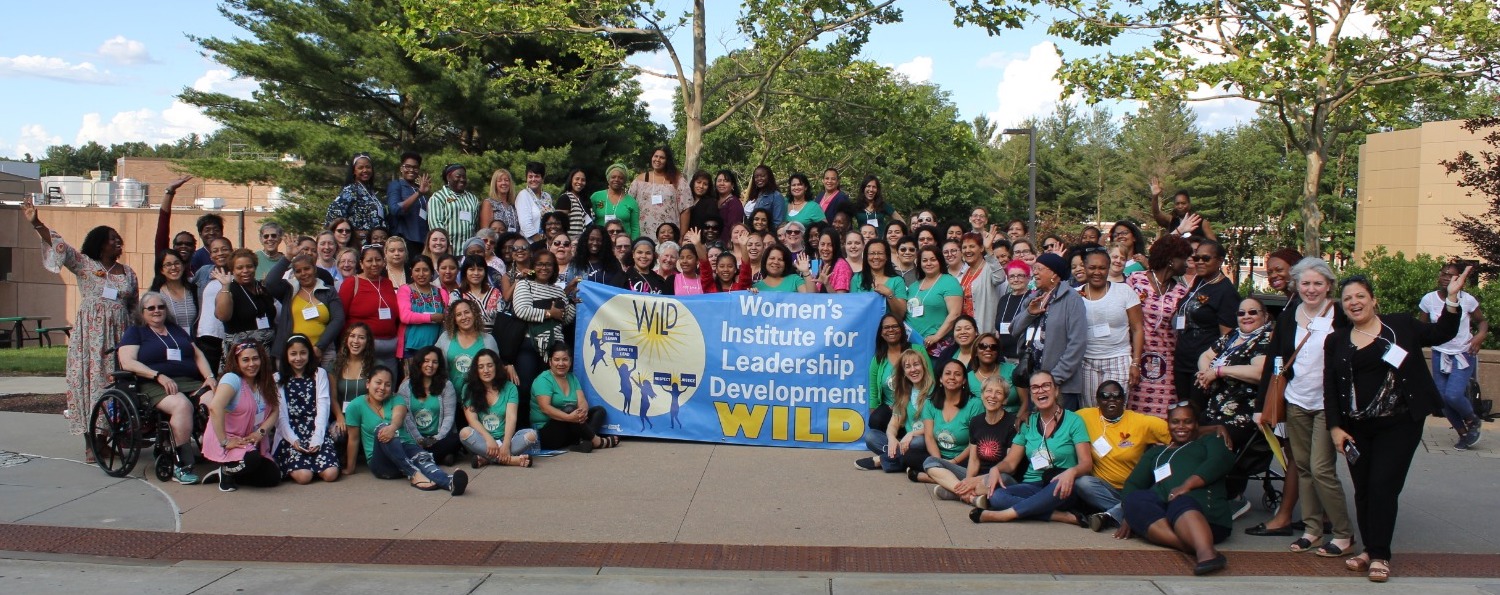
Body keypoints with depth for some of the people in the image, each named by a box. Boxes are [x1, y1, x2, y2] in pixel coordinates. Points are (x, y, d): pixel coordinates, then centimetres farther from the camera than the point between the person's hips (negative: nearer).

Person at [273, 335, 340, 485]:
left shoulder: (319, 374, 11)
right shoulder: (277, 379, 8)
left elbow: (323, 408, 1)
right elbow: (280, 415, 0)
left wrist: (317, 438, -11)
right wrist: (293, 440, -15)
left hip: (316, 435, 1)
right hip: (291, 437, -1)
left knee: (330, 474, -21)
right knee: (304, 476, -25)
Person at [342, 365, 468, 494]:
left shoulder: (396, 400, 8)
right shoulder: (356, 406, 2)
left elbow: (398, 417, -15)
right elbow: (353, 439, 5)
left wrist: (393, 427, -38)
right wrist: (350, 468, 8)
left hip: (406, 448, 2)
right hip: (381, 462, -2)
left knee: (423, 457, -34)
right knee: (382, 428, -32)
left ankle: (450, 482, -68)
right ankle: (415, 474, -46)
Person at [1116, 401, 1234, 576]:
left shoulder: (1207, 441, 28)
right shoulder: (1155, 452, 37)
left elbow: (1221, 460, 4)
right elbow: (1133, 483, 23)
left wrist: (1187, 484, -14)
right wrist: (1129, 516, 1)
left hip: (1200, 501, -3)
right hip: (1161, 505, 3)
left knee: (1181, 504, -38)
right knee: (1135, 500, -30)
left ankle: (1206, 553, -67)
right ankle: (1194, 546, -49)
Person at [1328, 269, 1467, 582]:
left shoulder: (1401, 325, 3)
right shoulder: (1336, 341, 8)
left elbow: (1442, 333, 3)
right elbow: (1330, 388, 5)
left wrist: (1452, 299, -10)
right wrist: (1335, 427, -2)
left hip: (1399, 424, -3)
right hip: (1357, 427, 3)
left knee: (1384, 486, -7)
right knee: (1363, 490, 8)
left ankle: (1380, 555, 1)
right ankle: (1369, 549, 20)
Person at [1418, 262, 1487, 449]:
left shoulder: (1467, 299, -10)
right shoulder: (1429, 300, -5)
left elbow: (1483, 321, 4)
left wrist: (1480, 335, -17)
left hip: (1463, 354, -3)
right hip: (1440, 354, 3)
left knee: (1453, 395, -19)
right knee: (1442, 397, 3)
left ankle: (1472, 421, 14)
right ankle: (1464, 434, 24)